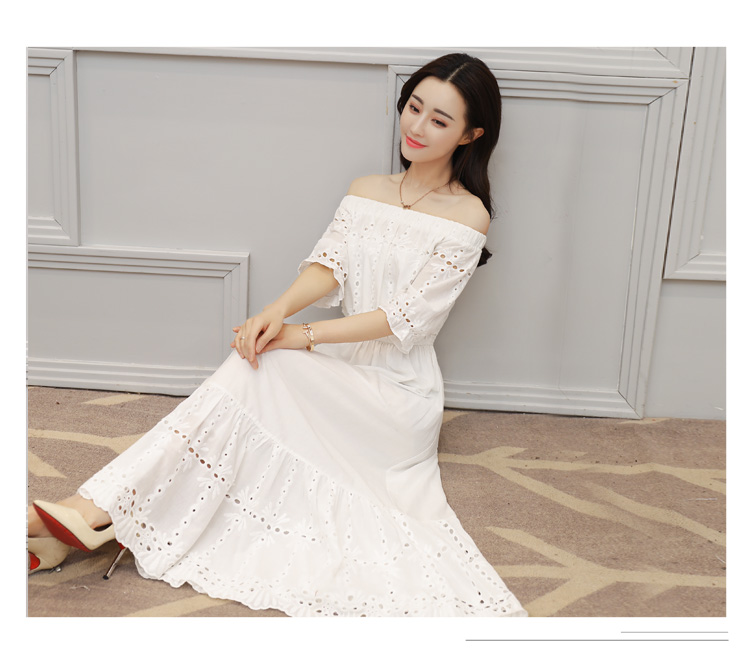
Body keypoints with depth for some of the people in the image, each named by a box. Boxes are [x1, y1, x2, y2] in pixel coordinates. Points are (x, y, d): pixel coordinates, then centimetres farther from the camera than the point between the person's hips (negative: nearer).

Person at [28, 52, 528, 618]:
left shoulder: (468, 215, -4)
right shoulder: (365, 191, 13)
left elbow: (405, 317, -13)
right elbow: (328, 264, -2)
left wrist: (302, 336, -20)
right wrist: (279, 308, -24)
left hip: (398, 392, -5)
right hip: (340, 370, 5)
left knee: (261, 370, -30)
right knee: (257, 355, -27)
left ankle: (96, 512, -35)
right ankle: (92, 513, -34)